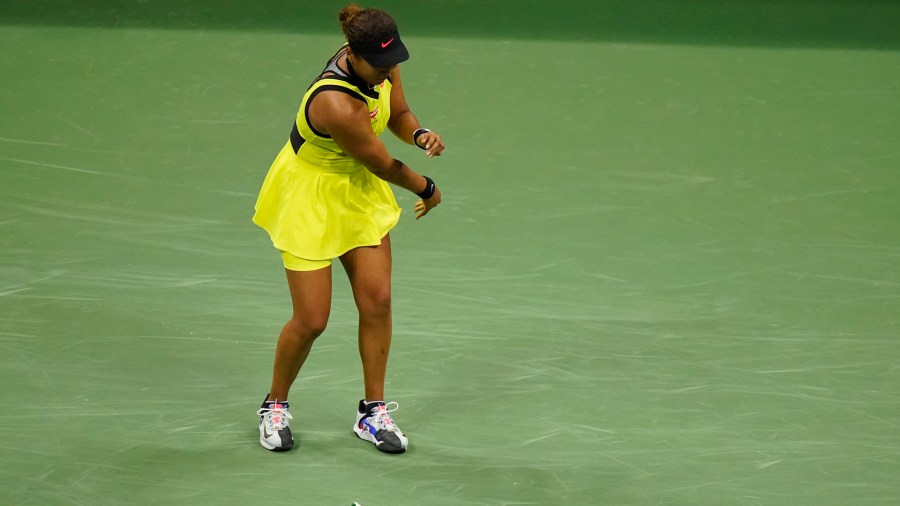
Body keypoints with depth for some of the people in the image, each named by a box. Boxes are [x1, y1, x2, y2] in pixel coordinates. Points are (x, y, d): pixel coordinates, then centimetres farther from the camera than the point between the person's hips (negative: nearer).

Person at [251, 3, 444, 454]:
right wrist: (427, 189, -3)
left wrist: (419, 134, -17)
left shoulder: (379, 66, -14)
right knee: (311, 320, -3)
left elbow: (399, 113, 6)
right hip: (310, 199, -7)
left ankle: (373, 412, 16)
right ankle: (275, 407, 23)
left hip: (359, 190, 7)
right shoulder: (337, 105, -37)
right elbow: (384, 165, -22)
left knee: (377, 300, 1)